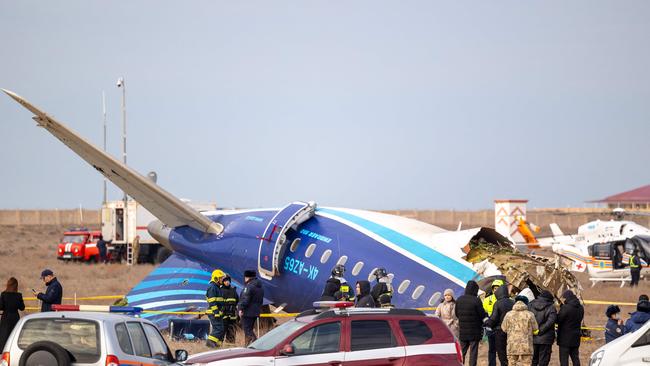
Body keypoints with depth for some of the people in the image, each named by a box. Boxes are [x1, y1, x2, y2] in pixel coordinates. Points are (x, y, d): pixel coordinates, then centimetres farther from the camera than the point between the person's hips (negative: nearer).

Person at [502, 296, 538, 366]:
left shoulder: (509, 315, -1)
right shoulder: (530, 315, -5)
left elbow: (504, 329, 9)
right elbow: (535, 331, 0)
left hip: (512, 347, 2)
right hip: (526, 347, -2)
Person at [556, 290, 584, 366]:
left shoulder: (565, 308, -18)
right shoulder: (580, 308, 5)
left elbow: (558, 320, -15)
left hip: (565, 338, -7)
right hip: (576, 338, 7)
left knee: (564, 360, -2)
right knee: (575, 358, 14)